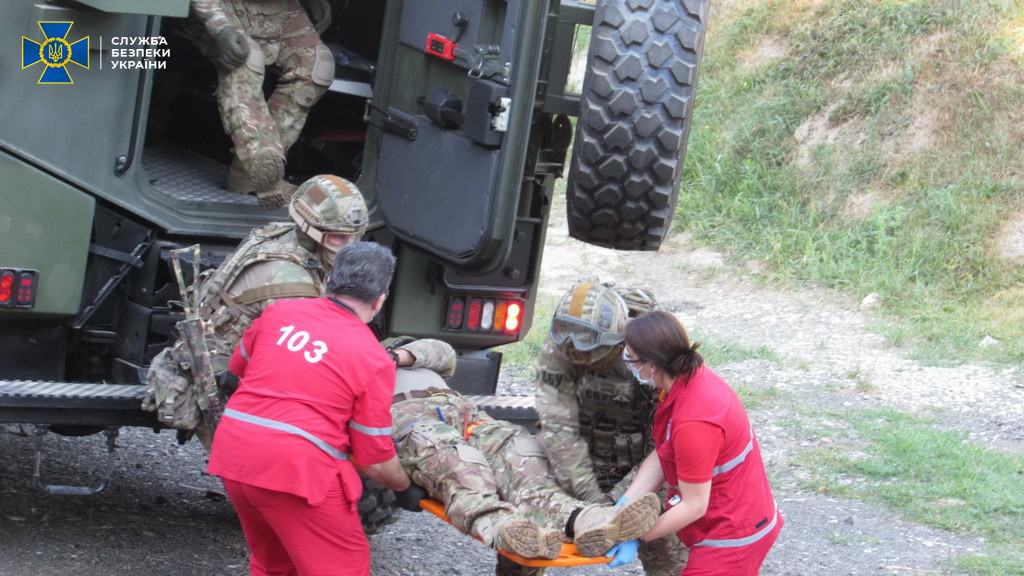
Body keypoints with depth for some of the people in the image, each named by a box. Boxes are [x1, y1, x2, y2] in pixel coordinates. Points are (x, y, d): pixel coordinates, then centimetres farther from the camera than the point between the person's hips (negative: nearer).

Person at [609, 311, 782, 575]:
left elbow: (694, 506, -24)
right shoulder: (690, 378, -6)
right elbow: (661, 455, -1)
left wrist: (634, 535, -16)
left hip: (732, 537, -9)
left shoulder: (694, 424, -33)